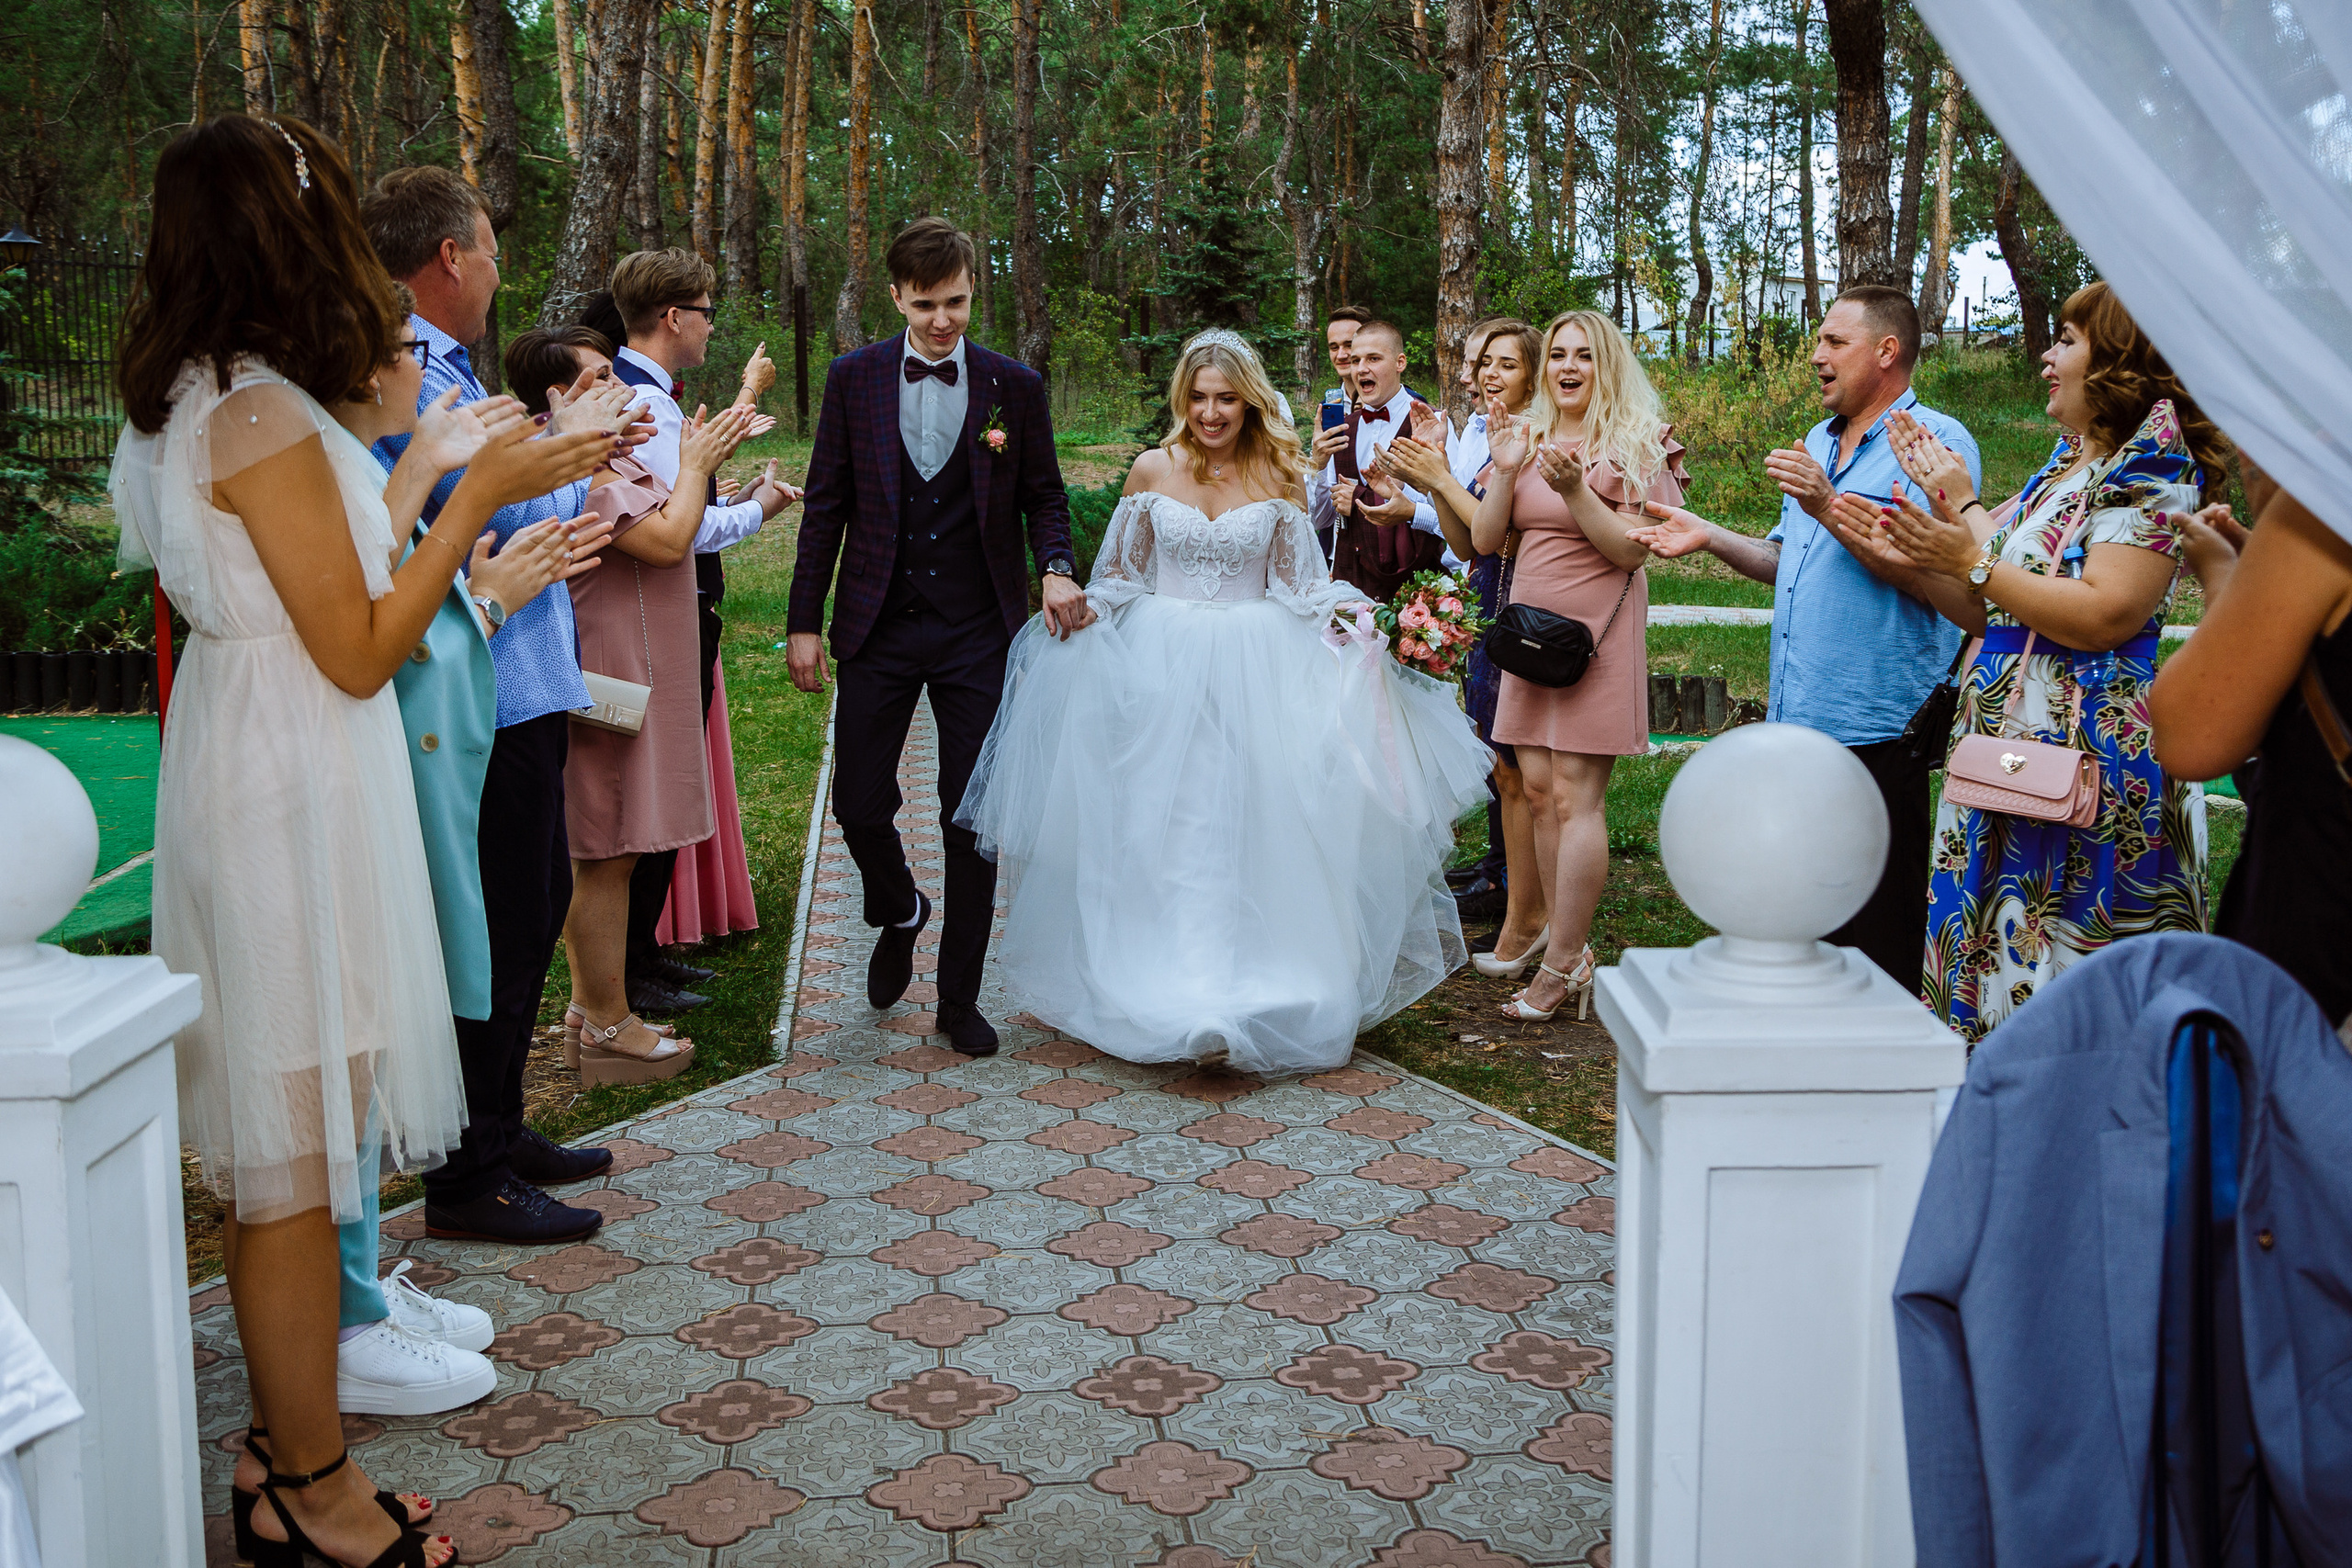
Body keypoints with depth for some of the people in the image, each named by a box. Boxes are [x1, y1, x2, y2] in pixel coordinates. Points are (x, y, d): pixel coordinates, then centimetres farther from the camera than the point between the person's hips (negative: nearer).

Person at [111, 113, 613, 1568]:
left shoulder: (190, 404, 10)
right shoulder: (264, 419, -19)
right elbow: (360, 649, -18)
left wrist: (434, 465, 21)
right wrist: (480, 494, -13)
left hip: (247, 774, 10)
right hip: (298, 793, -10)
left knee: (278, 1135, 17)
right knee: (297, 1139, 1)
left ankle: (288, 1443, 31)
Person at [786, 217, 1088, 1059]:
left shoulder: (1016, 386, 1)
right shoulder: (853, 378, 2)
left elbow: (1044, 496, 8)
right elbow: (826, 504, 4)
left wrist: (1057, 569, -13)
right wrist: (805, 621, 1)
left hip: (979, 633, 0)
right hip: (879, 631, 1)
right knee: (859, 805, 2)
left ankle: (959, 997, 18)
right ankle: (900, 916, 36)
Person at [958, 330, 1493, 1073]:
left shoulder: (1278, 477, 1)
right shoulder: (1153, 470, 1)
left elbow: (1301, 582, 6)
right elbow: (1118, 575, 9)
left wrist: (1357, 617, -8)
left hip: (1255, 673, 0)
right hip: (1162, 669, 0)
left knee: (1252, 828, 2)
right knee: (1160, 827, 2)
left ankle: (1255, 986, 14)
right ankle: (1165, 989, 10)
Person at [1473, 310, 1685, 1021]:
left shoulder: (1636, 444, -3)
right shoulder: (1528, 435, 12)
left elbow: (1630, 550, -11)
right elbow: (1485, 540, 7)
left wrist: (1574, 489, -23)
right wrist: (1506, 470, -8)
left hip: (1595, 632, -6)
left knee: (1575, 796, -8)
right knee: (1539, 789, 6)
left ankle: (1561, 965, -3)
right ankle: (1568, 944, 16)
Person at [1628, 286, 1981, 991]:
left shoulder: (1937, 441, -8)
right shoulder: (1818, 441, 19)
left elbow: (1933, 578, -19)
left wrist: (1828, 507, -23)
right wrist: (1709, 536, 11)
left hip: (1875, 731, -8)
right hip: (1796, 721, 8)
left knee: (1874, 939, -2)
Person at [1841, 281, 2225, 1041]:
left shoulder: (2150, 472, -9)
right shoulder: (2066, 467, 18)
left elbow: (2100, 616, -22)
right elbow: (1985, 612, 20)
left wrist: (1971, 560, -20)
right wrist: (1914, 556, 8)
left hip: (2084, 757, -9)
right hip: (2008, 751, 9)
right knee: (1995, 955, 12)